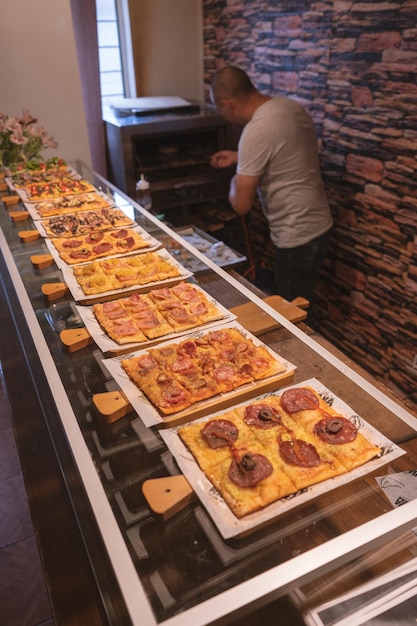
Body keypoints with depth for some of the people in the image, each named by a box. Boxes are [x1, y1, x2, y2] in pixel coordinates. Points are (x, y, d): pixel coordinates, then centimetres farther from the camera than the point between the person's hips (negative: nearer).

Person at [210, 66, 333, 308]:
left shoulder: (256, 130, -24)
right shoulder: (291, 106, 3)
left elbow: (242, 205, -21)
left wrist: (235, 181, 0)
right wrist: (239, 158, 21)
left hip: (298, 237, -9)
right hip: (316, 224, 9)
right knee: (287, 307, 22)